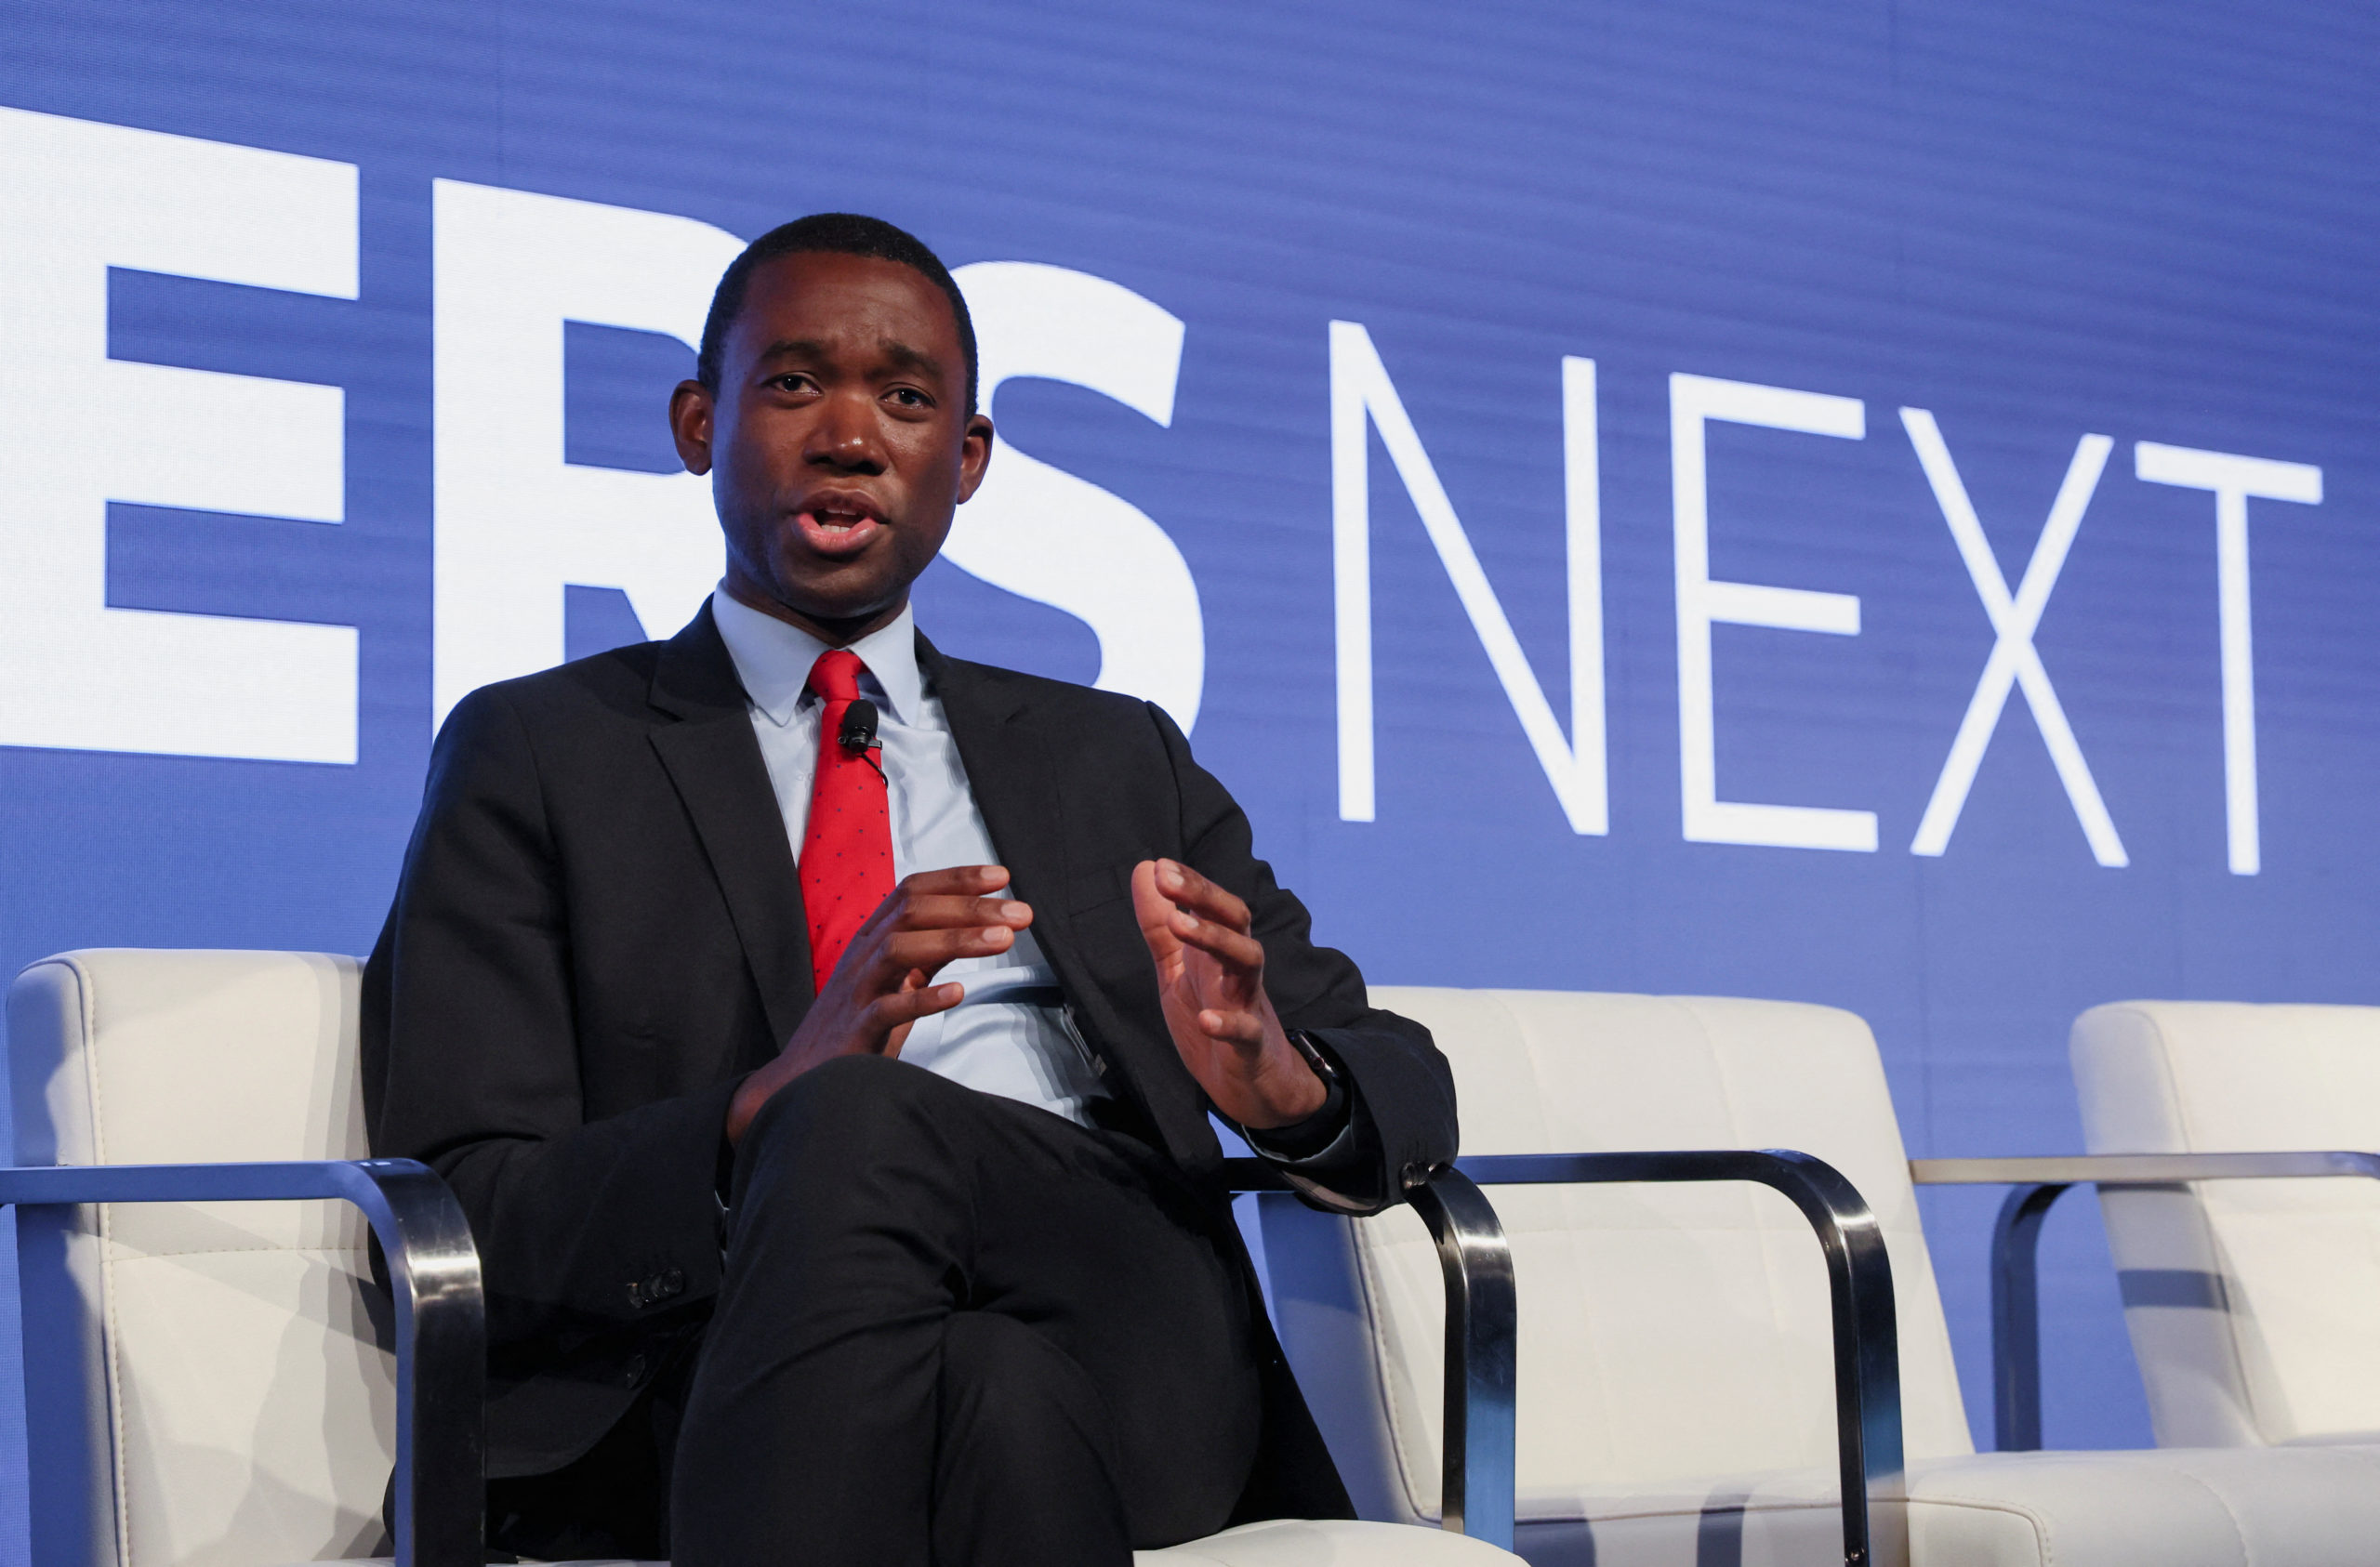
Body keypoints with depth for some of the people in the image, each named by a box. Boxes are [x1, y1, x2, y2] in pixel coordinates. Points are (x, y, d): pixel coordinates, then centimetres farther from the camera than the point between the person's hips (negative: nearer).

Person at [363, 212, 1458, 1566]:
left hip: (1135, 1342, 2)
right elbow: (461, 1222, 4)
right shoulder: (536, 756, 16)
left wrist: (1281, 1083, -6)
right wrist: (772, 1108, -16)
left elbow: (1406, 1085, 20)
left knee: (859, 1132, -33)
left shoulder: (1118, 760, 27)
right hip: (729, 1381, -1)